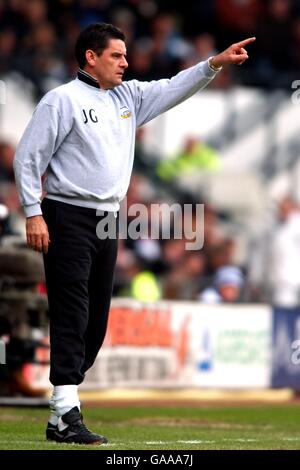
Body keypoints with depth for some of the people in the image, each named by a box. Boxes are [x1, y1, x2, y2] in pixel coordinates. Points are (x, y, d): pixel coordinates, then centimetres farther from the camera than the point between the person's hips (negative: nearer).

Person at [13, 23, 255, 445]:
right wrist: (33, 214, -14)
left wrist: (215, 63, -1)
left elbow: (175, 89, 14)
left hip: (107, 222, 8)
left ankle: (61, 415, 13)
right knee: (72, 317, -12)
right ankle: (67, 417, -15)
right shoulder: (63, 100, -6)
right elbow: (28, 157, -8)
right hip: (69, 219, -8)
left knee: (96, 320, 7)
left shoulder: (129, 96, 14)